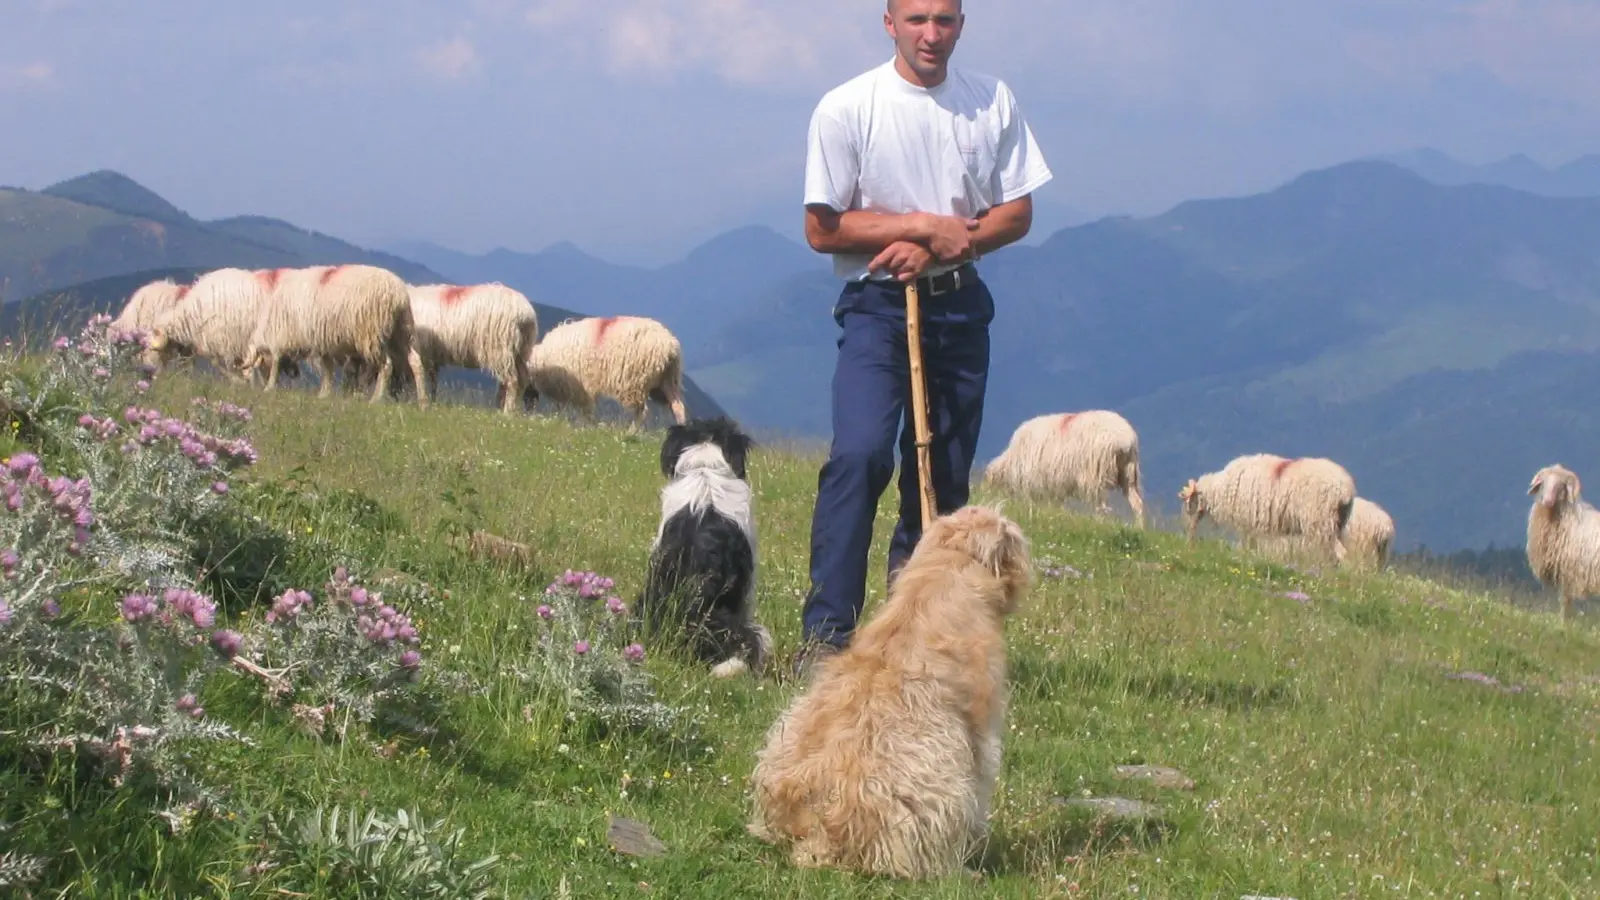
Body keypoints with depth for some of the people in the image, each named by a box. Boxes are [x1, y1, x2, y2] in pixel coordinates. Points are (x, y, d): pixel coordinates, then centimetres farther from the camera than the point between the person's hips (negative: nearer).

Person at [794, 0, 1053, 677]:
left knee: (946, 474, 7)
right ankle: (825, 634, -20)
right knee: (860, 455, -20)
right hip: (876, 305, -4)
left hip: (959, 304, 4)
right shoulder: (846, 108, -7)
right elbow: (823, 228, -6)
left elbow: (1016, 214, 6)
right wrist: (923, 224, -14)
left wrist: (939, 245, -10)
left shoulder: (993, 102, 4)